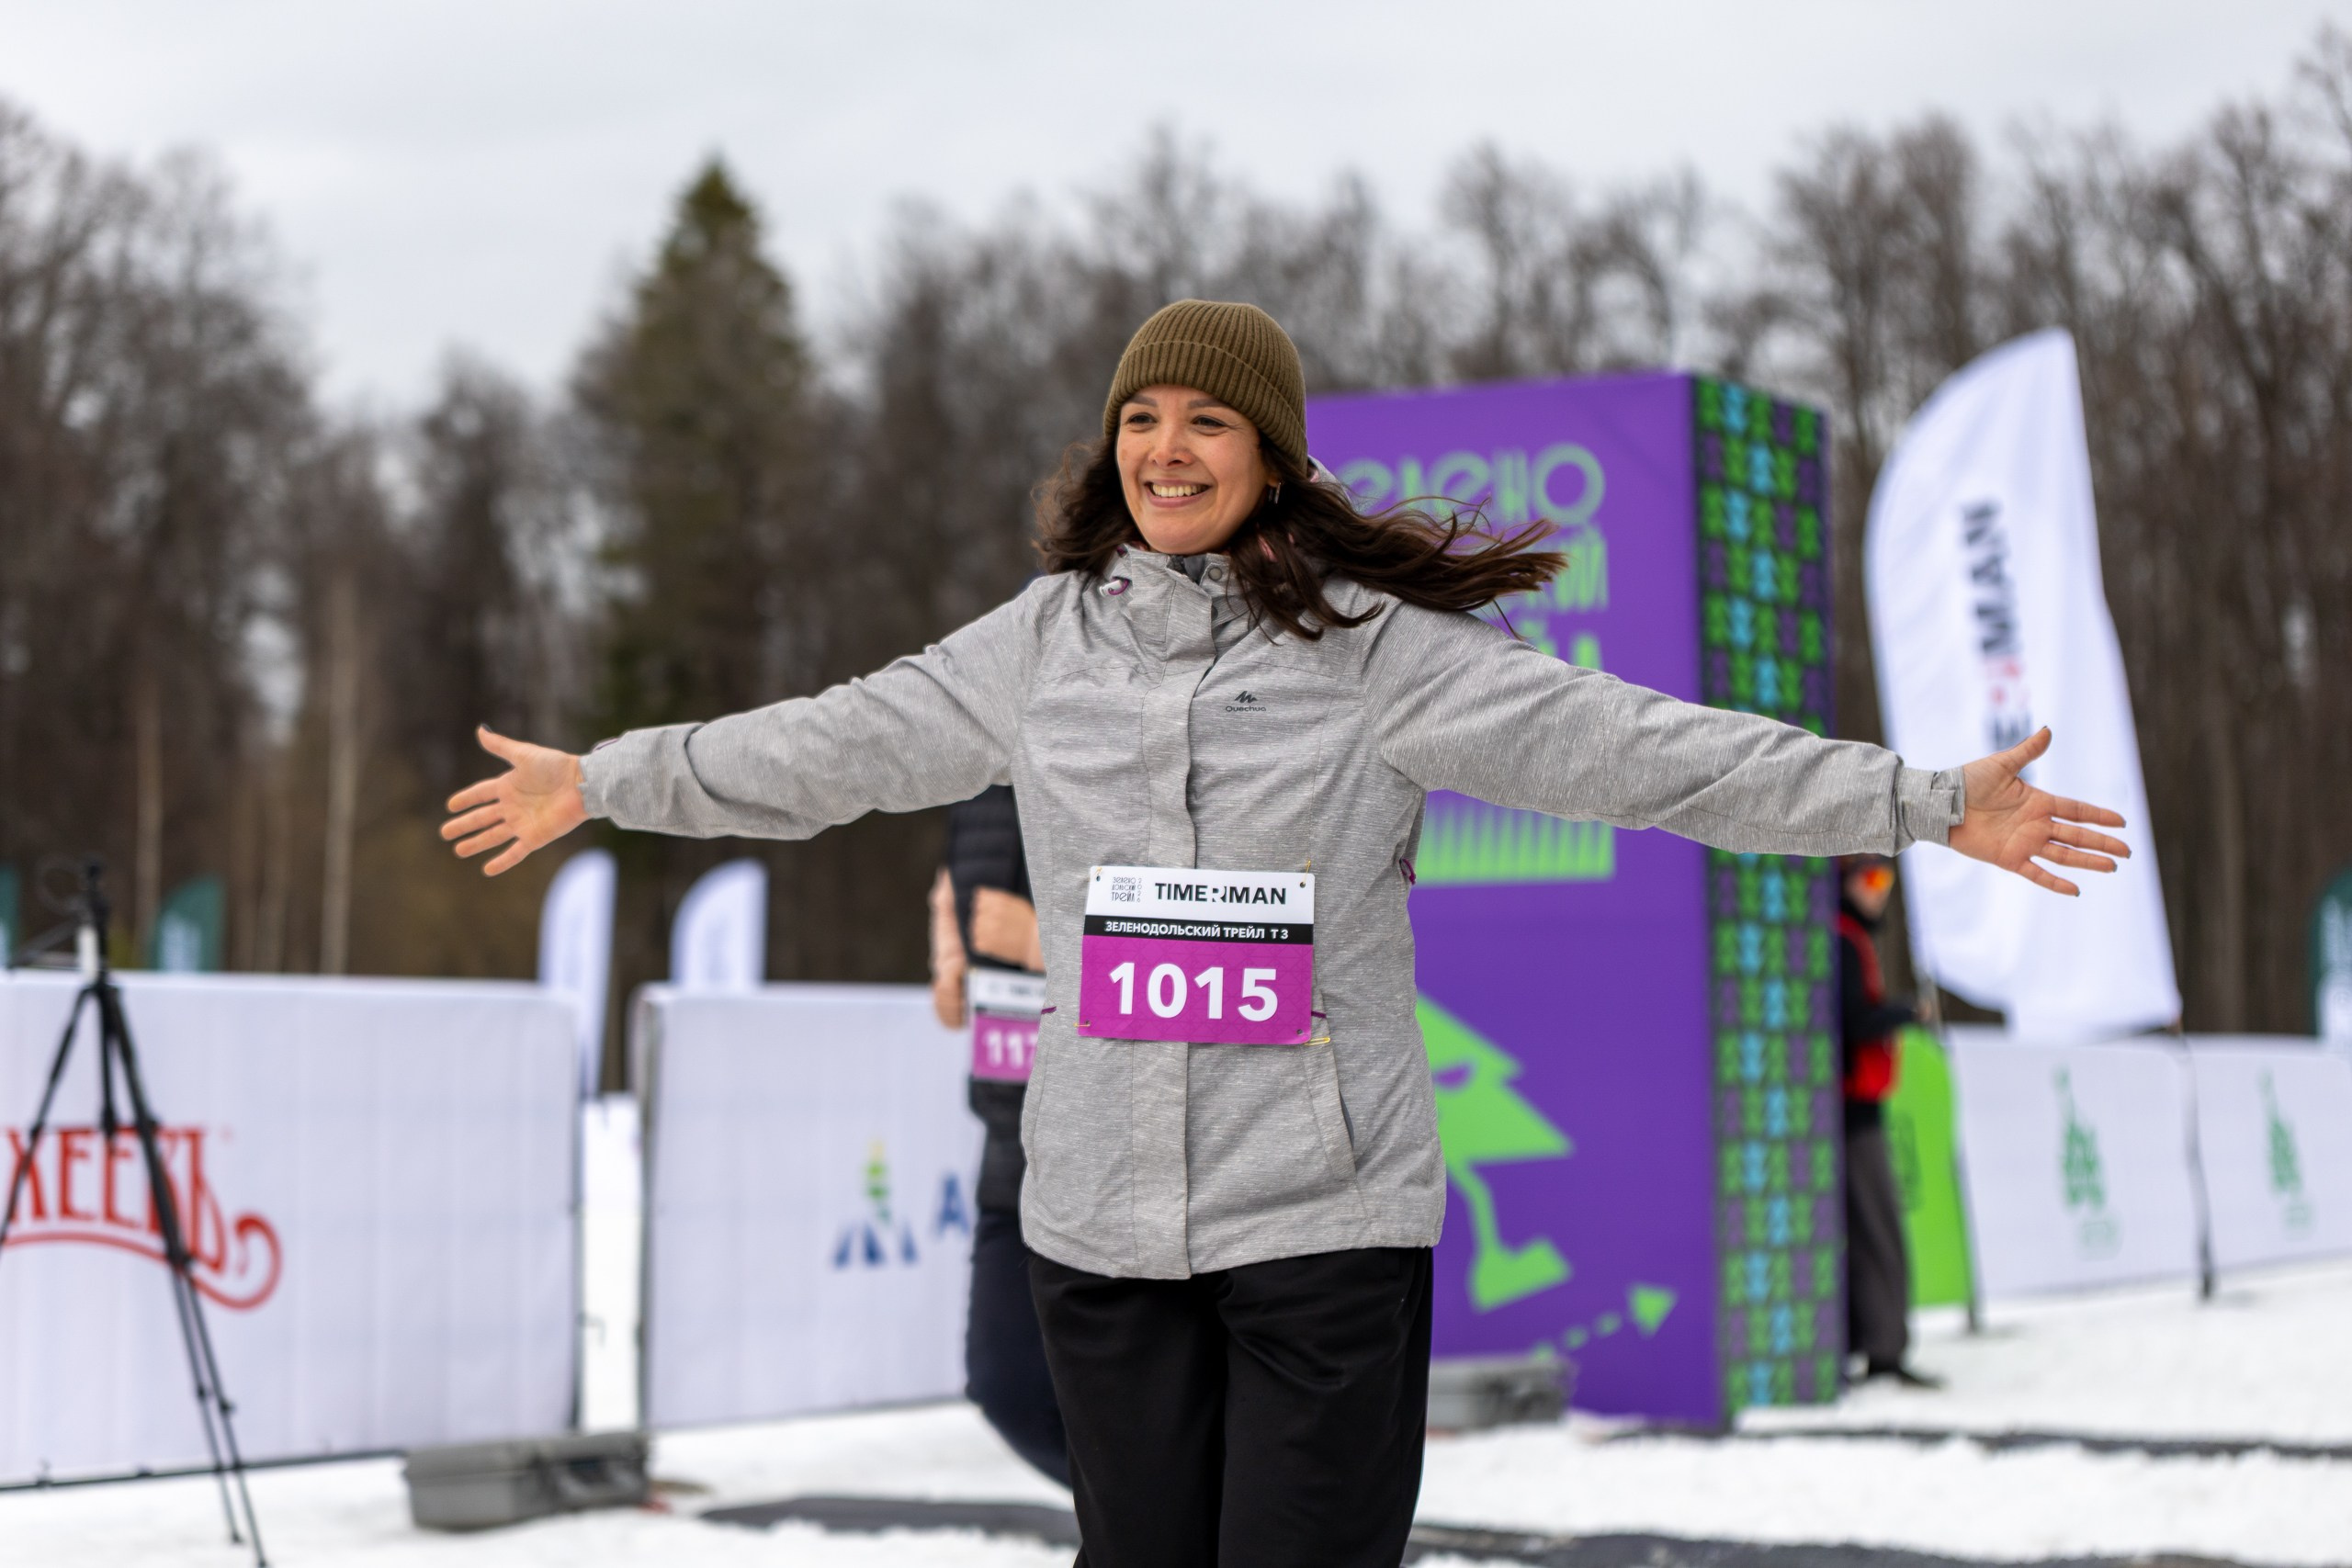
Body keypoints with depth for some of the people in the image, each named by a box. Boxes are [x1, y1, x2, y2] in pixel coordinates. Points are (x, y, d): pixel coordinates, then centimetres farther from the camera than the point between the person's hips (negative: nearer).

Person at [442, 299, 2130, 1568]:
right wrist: (600, 780, 25)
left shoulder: (1377, 645, -4)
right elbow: (838, 744, 18)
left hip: (1327, 1214, -3)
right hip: (1102, 1214, 4)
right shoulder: (1046, 638, 8)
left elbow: (1632, 746, -8)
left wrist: (1934, 804, -13)